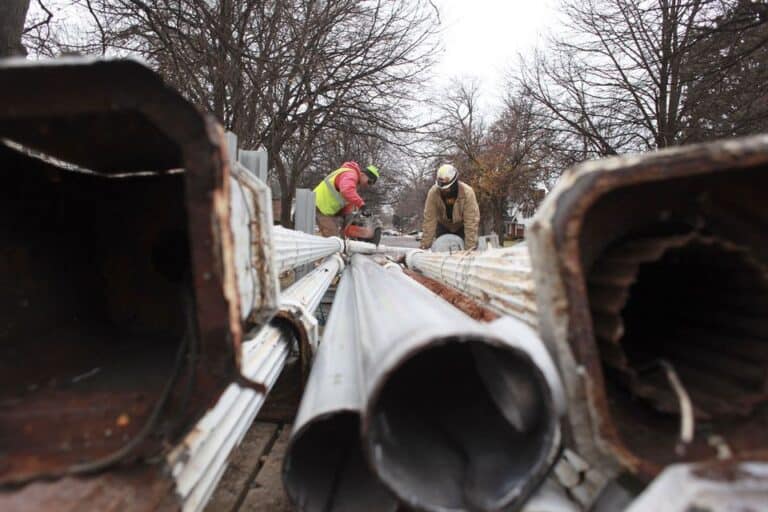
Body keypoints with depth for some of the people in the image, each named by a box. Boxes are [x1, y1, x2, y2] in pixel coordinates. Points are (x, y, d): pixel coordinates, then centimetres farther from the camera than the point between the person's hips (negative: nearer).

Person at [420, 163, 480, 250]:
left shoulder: (467, 192, -31)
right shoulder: (433, 192, -27)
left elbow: (471, 221, -31)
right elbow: (429, 219, -24)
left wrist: (470, 247, -32)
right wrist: (425, 245, -25)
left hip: (462, 227, -1)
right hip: (443, 226, 1)